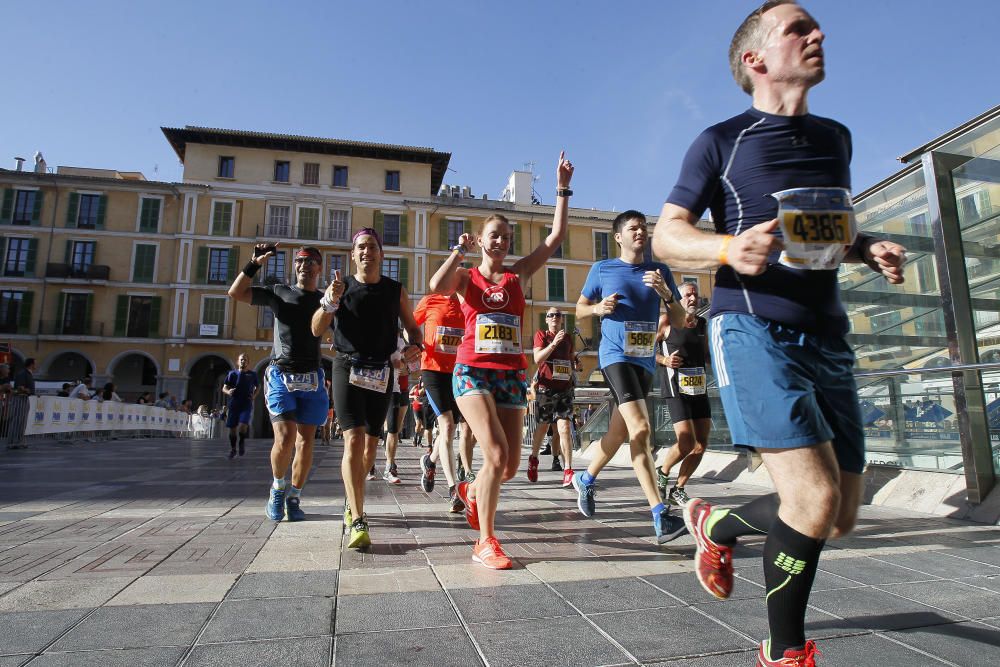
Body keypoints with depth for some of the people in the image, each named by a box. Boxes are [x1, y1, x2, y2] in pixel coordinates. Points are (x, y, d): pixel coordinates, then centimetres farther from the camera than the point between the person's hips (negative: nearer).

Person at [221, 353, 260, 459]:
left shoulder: (252, 374, 5)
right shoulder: (232, 374, 4)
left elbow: (258, 386, 20)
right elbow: (224, 388, 4)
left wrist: (254, 395, 3)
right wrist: (228, 392, -19)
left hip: (247, 404, -1)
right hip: (234, 404, 1)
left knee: (243, 425, -19)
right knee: (232, 428, 5)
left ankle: (242, 442, 11)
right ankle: (232, 449, 25)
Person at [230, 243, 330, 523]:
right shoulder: (279, 292, 8)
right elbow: (236, 292, 0)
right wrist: (254, 263, -11)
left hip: (312, 378, 1)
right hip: (280, 376, -1)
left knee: (305, 441, 1)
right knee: (285, 438, -13)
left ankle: (293, 497, 17)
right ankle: (278, 487, 15)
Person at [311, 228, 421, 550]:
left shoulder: (396, 290, 6)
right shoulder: (341, 286, 2)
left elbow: (412, 327, 12)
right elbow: (317, 330, -5)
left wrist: (414, 347, -10)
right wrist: (329, 302, -24)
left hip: (381, 372, 3)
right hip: (347, 367, -2)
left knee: (371, 443, 10)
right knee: (354, 439, -16)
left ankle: (352, 501, 35)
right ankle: (359, 523, -17)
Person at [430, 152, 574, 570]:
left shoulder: (519, 275, 12)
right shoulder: (466, 277, 5)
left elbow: (556, 236, 8)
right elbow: (436, 287, -18)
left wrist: (562, 189, 6)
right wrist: (459, 253, -9)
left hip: (512, 374, 4)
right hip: (473, 372, -4)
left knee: (511, 465, 6)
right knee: (496, 453, -19)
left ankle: (472, 492, 40)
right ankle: (485, 542, -3)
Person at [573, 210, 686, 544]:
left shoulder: (660, 270, 10)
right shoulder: (602, 269, 3)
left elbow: (679, 320, 7)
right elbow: (579, 310, 10)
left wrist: (665, 293, -12)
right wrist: (599, 308, -12)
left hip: (645, 359, 5)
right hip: (615, 355, -5)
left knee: (620, 431, 14)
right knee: (640, 428, -20)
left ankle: (585, 479, 38)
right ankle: (660, 516, -19)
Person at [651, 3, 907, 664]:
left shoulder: (836, 137, 19)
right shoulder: (721, 142, 1)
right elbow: (666, 235, -2)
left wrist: (870, 249, 6)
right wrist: (728, 248, -23)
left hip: (827, 334, 7)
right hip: (752, 329, -6)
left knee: (841, 517, 7)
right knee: (815, 500, -17)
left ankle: (720, 524, 33)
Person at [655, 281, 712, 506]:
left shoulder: (703, 323, 13)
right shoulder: (666, 322, -4)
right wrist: (664, 360, -17)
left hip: (699, 388, 7)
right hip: (676, 388, -7)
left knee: (701, 445, 4)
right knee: (686, 443, -14)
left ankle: (677, 490, 20)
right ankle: (661, 474, 15)